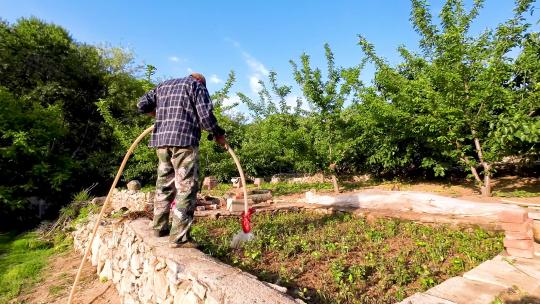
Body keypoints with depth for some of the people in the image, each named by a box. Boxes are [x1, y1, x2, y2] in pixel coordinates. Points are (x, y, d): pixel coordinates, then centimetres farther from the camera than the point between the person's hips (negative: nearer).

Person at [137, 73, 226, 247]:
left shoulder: (163, 86, 26)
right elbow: (205, 115, -4)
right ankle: (179, 237, -4)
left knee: (164, 183, 16)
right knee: (186, 187, -5)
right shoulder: (197, 85, 9)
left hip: (161, 139, 7)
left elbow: (142, 105, 20)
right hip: (184, 140, -7)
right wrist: (218, 134, 7)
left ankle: (160, 227, 26)